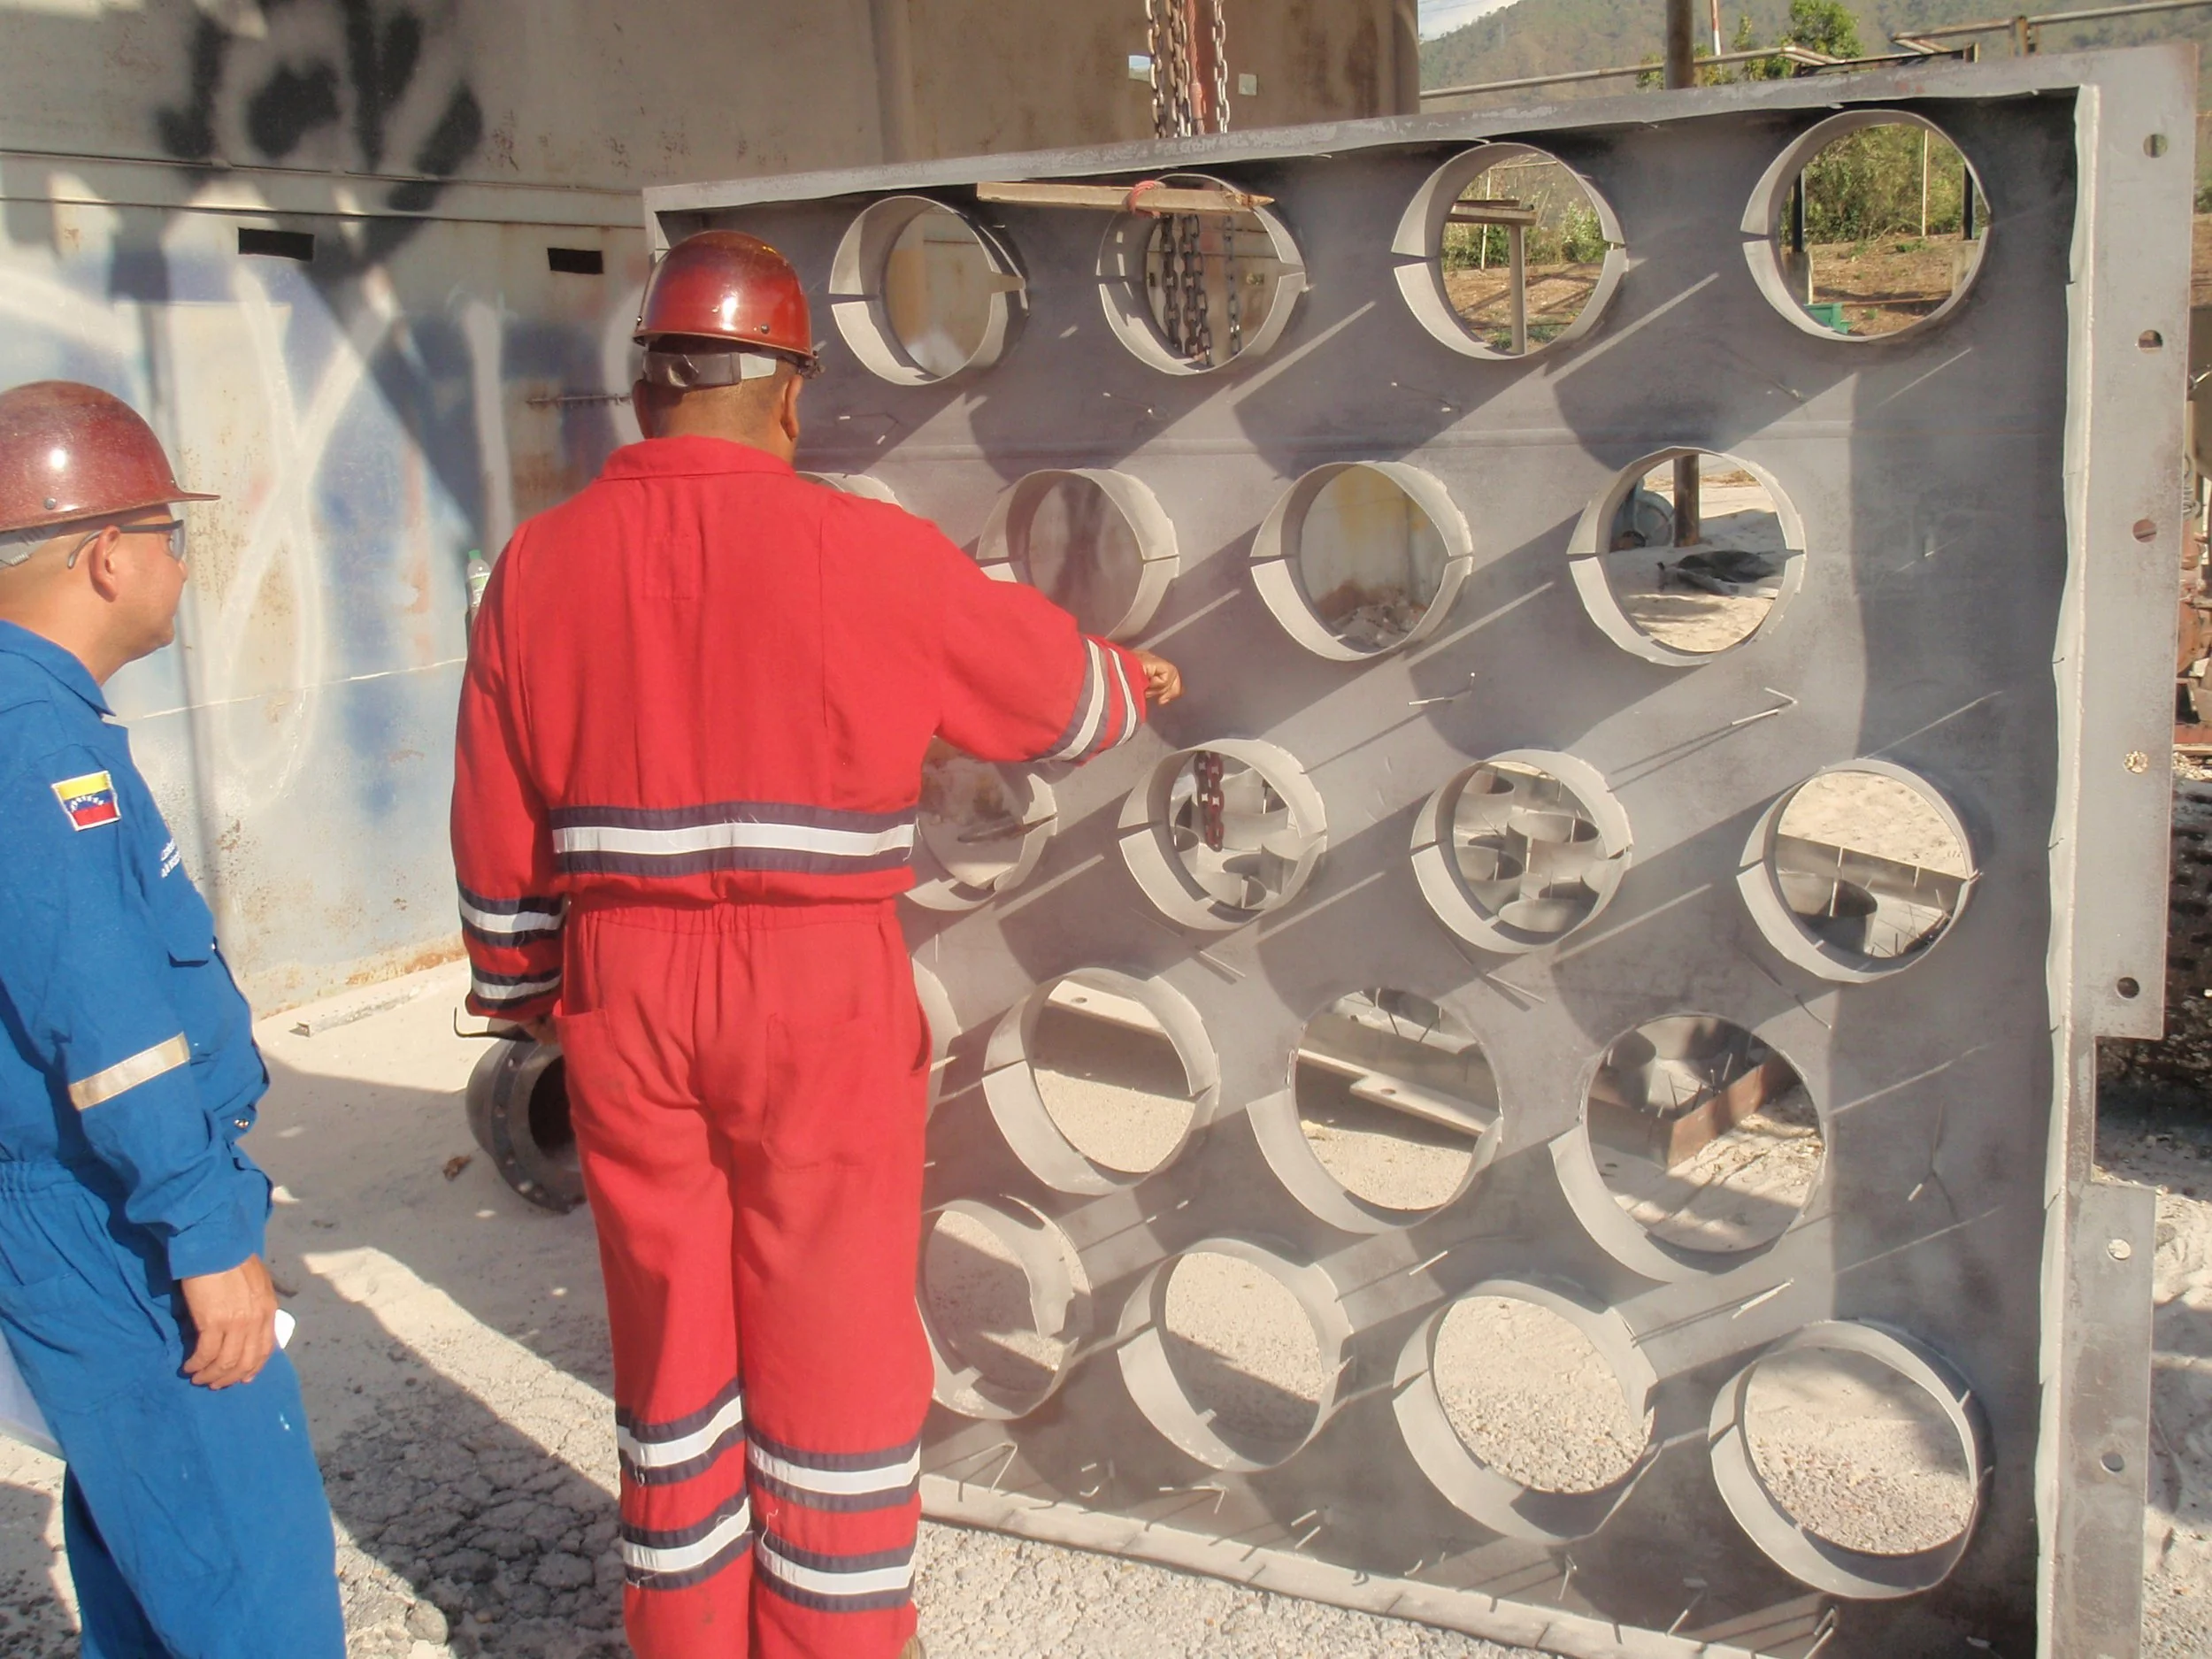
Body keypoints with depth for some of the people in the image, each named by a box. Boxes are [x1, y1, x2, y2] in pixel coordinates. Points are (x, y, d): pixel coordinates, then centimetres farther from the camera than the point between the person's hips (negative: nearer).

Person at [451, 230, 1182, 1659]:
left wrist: (521, 990, 21)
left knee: (671, 1331, 17)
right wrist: (1137, 683, 27)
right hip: (818, 998, -3)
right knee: (834, 1346, 10)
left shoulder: (540, 564, 0)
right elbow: (1055, 693, 5)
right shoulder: (872, 553, -9)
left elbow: (497, 831, 6)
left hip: (622, 992, 4)